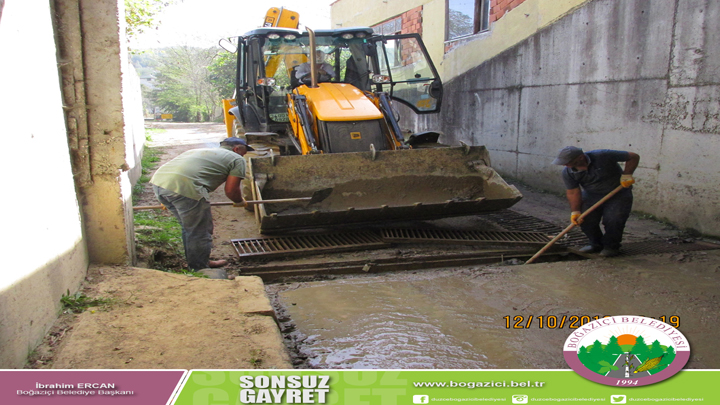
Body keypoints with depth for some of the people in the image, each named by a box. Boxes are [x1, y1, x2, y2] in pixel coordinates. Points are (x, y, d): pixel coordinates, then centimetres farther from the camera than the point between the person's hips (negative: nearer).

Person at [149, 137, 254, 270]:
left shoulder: (203, 150, 35)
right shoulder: (237, 159, 13)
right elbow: (231, 190, 5)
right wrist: (240, 202, 27)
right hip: (184, 186, -9)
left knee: (189, 227, 24)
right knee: (199, 232, 9)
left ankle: (203, 262, 38)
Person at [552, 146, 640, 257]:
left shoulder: (603, 156, -27)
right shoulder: (568, 173, -15)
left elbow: (634, 157, -16)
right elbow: (573, 192, -13)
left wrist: (626, 175, -23)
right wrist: (575, 212, -22)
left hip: (618, 194, -4)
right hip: (592, 195, 4)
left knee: (613, 220, -19)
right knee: (585, 219, -10)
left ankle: (611, 247, 6)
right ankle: (596, 245, 15)